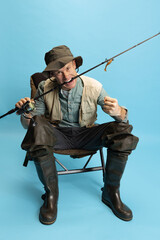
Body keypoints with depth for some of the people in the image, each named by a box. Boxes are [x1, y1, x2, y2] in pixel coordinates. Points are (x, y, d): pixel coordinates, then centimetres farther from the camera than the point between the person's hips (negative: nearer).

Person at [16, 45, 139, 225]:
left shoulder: (94, 87, -10)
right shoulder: (45, 88, -8)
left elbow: (123, 118, -8)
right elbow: (30, 124, -4)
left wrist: (119, 112, -33)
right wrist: (26, 115, -29)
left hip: (86, 135, 1)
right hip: (58, 135, 0)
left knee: (122, 131, -25)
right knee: (37, 126, -34)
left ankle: (111, 193, -5)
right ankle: (51, 194, -16)